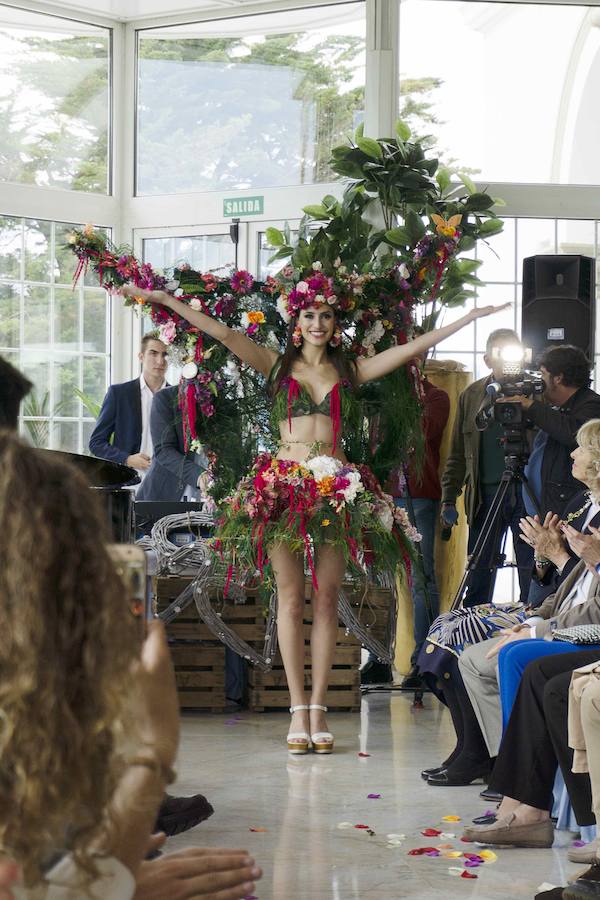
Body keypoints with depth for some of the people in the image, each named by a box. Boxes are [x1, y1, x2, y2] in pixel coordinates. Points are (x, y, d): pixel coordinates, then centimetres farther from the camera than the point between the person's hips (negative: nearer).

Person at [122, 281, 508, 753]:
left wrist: (471, 316, 12)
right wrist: (165, 300, -3)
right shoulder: (276, 365, 10)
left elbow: (414, 347, 13)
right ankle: (299, 709, 0)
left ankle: (318, 709, 2)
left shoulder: (351, 371, 13)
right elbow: (223, 333, 3)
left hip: (336, 490, 1)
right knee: (290, 598, -2)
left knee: (327, 600, 0)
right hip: (282, 486, -1)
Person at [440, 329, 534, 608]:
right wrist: (449, 499, 7)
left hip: (528, 492, -2)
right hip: (486, 495, 2)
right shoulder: (471, 396, 10)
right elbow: (458, 454, 12)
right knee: (478, 575, 5)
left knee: (532, 574, 2)